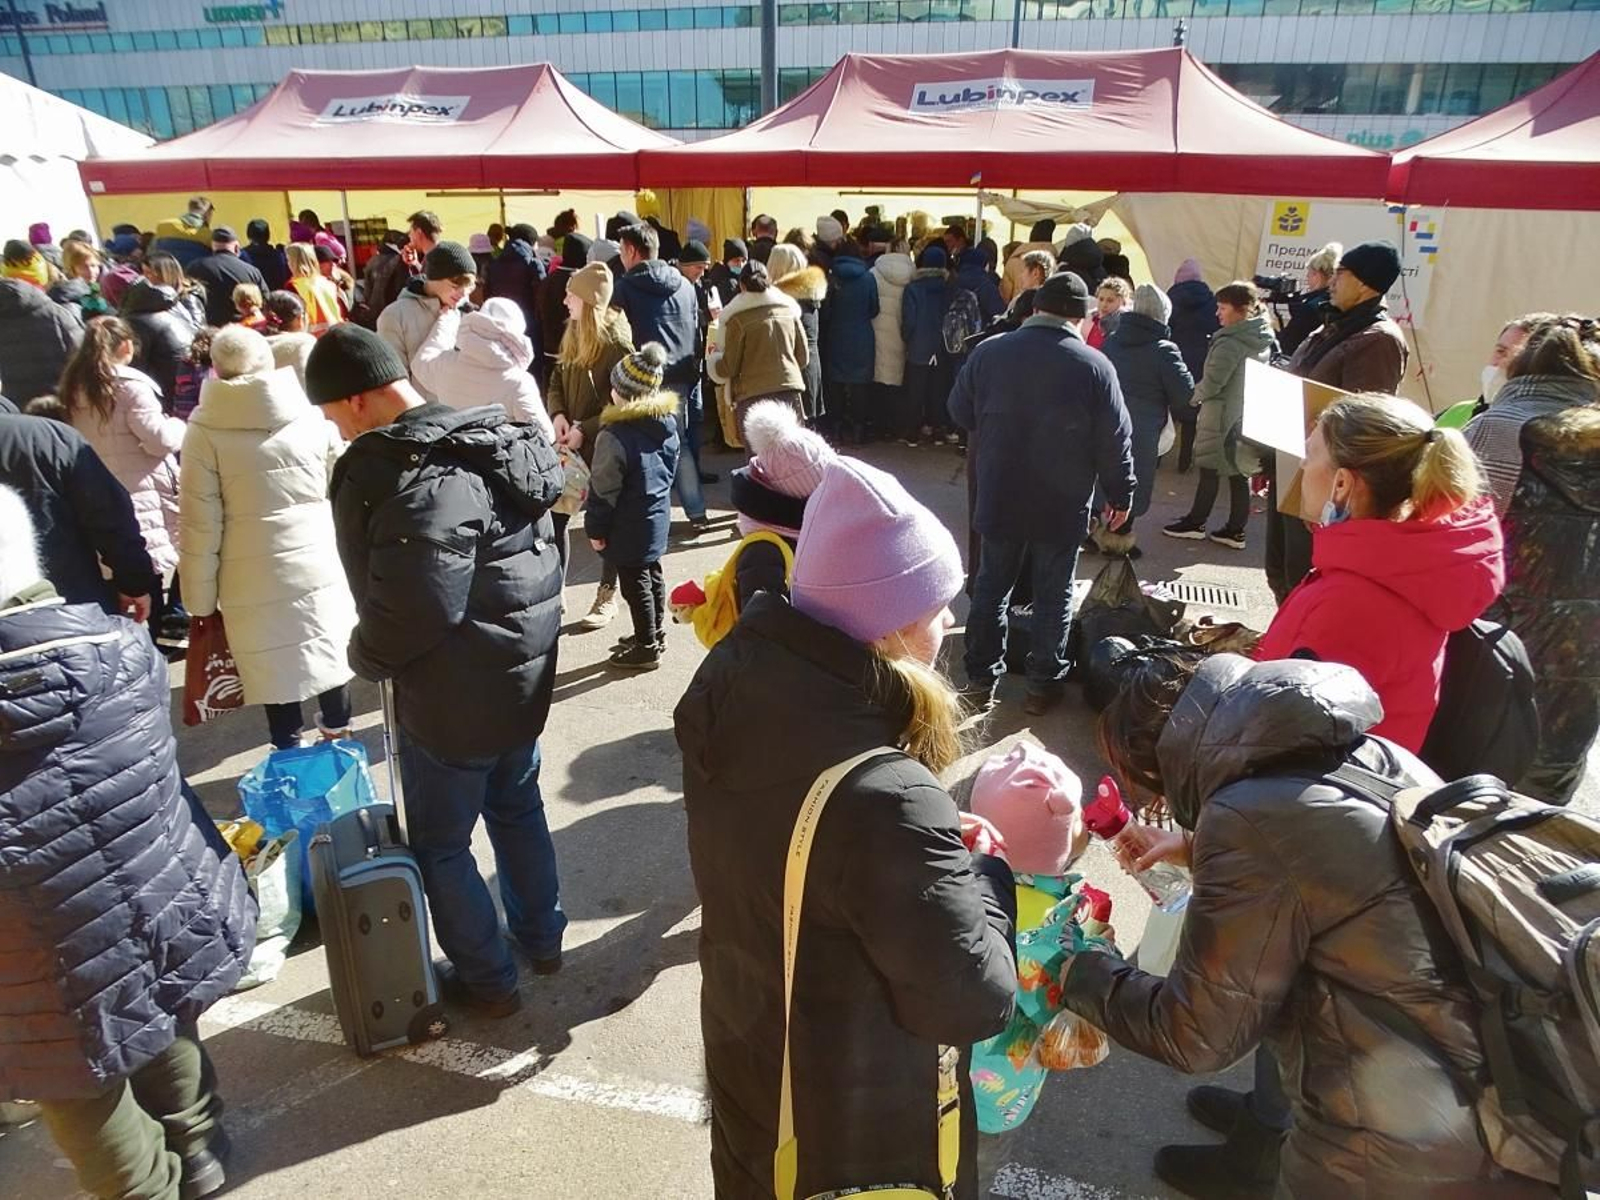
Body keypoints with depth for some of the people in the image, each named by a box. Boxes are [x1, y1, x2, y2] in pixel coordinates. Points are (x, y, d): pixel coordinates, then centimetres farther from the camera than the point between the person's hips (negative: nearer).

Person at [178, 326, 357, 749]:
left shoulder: (205, 430, -7)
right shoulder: (312, 414, -2)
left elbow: (200, 522, -7)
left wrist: (199, 596, 1)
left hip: (254, 576, -2)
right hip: (319, 562, 3)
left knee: (274, 667, 7)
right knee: (329, 653, 17)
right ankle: (338, 738, 31)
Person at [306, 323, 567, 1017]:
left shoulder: (413, 478, -24)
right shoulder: (488, 441, 5)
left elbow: (412, 608, -30)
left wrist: (366, 656, -10)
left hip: (454, 691, -9)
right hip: (524, 669, 9)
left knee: (439, 843, 12)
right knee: (518, 808, 26)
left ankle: (488, 980, 27)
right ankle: (541, 937, 43)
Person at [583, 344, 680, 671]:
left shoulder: (615, 435, -24)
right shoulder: (667, 423, -1)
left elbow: (603, 490, -18)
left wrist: (595, 528, -7)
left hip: (628, 527, -8)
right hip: (657, 516, 8)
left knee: (635, 584, 4)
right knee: (652, 575, 21)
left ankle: (647, 648, 15)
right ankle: (655, 634, 35)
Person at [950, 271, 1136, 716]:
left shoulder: (988, 352, -5)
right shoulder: (1094, 366, -11)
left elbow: (960, 413, 7)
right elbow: (1116, 440, -7)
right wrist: (1119, 496, 6)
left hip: (999, 499, 2)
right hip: (1062, 506, -2)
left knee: (991, 587, 14)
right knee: (1054, 595, 11)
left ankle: (980, 680, 20)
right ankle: (1043, 685, 20)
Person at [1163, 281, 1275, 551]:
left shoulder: (1229, 343, -20)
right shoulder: (1263, 341, 7)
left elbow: (1212, 382, -20)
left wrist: (1195, 396, 0)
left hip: (1221, 415, -8)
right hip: (1248, 415, 8)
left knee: (1209, 469, 5)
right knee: (1239, 473, 10)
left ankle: (1195, 522, 17)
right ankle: (1235, 530, 15)